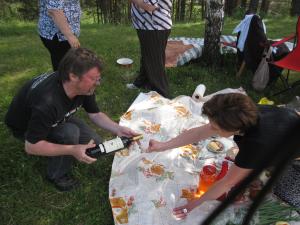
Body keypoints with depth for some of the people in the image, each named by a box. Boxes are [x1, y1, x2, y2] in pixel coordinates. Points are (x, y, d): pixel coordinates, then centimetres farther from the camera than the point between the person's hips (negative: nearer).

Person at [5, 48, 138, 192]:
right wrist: (72, 150, -40)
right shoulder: (46, 102, -42)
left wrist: (118, 129, -22)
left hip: (58, 118, 6)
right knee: (70, 132, -32)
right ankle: (57, 175, -5)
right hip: (24, 128, -5)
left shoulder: (83, 87, -22)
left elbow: (95, 114, -8)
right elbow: (31, 147, -32)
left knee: (95, 145, -5)